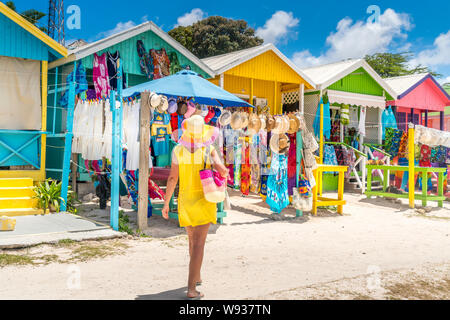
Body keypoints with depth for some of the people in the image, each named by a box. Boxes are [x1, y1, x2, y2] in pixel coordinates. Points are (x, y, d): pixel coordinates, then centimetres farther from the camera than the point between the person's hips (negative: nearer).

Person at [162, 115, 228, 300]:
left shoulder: (178, 150, -3)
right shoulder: (209, 149, -9)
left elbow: (172, 178, -5)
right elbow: (222, 171, -21)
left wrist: (166, 203, 1)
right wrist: (225, 173, 5)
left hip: (185, 201, 4)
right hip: (204, 200, -3)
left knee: (192, 240, 22)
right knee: (198, 244, -4)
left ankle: (196, 277, 38)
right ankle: (191, 288, -9)